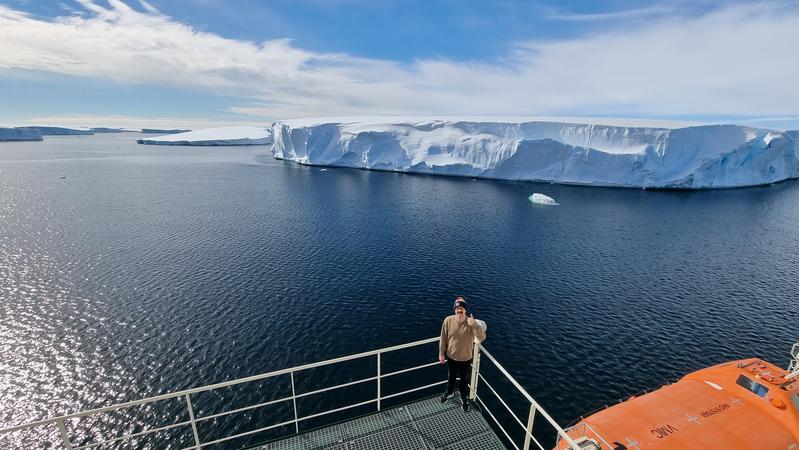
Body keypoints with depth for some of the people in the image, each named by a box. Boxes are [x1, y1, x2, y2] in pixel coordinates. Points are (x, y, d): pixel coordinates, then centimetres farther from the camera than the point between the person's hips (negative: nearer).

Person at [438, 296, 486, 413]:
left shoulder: (471, 323, -24)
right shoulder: (448, 320, -20)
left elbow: (482, 338, -35)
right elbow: (443, 339, -8)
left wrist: (474, 324, -49)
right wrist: (441, 354, -1)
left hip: (466, 358, -1)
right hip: (451, 357, 2)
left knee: (464, 380, 22)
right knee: (451, 377, 27)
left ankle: (464, 399, 49)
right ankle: (449, 392, 57)